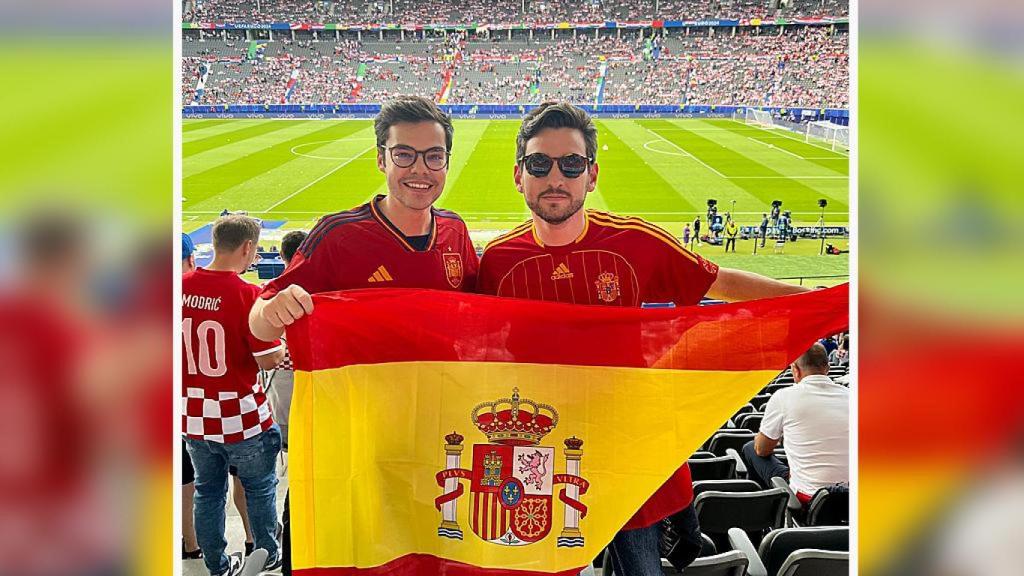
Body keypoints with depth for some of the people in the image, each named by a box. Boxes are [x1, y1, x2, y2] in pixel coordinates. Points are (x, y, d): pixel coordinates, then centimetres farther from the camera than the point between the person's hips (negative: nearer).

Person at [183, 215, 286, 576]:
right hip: (241, 417, -4)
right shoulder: (248, 295, -20)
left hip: (194, 415, 4)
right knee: (260, 488, 18)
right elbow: (268, 360, -17)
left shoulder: (182, 286, -5)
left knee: (208, 491, 19)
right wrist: (284, 349, 2)